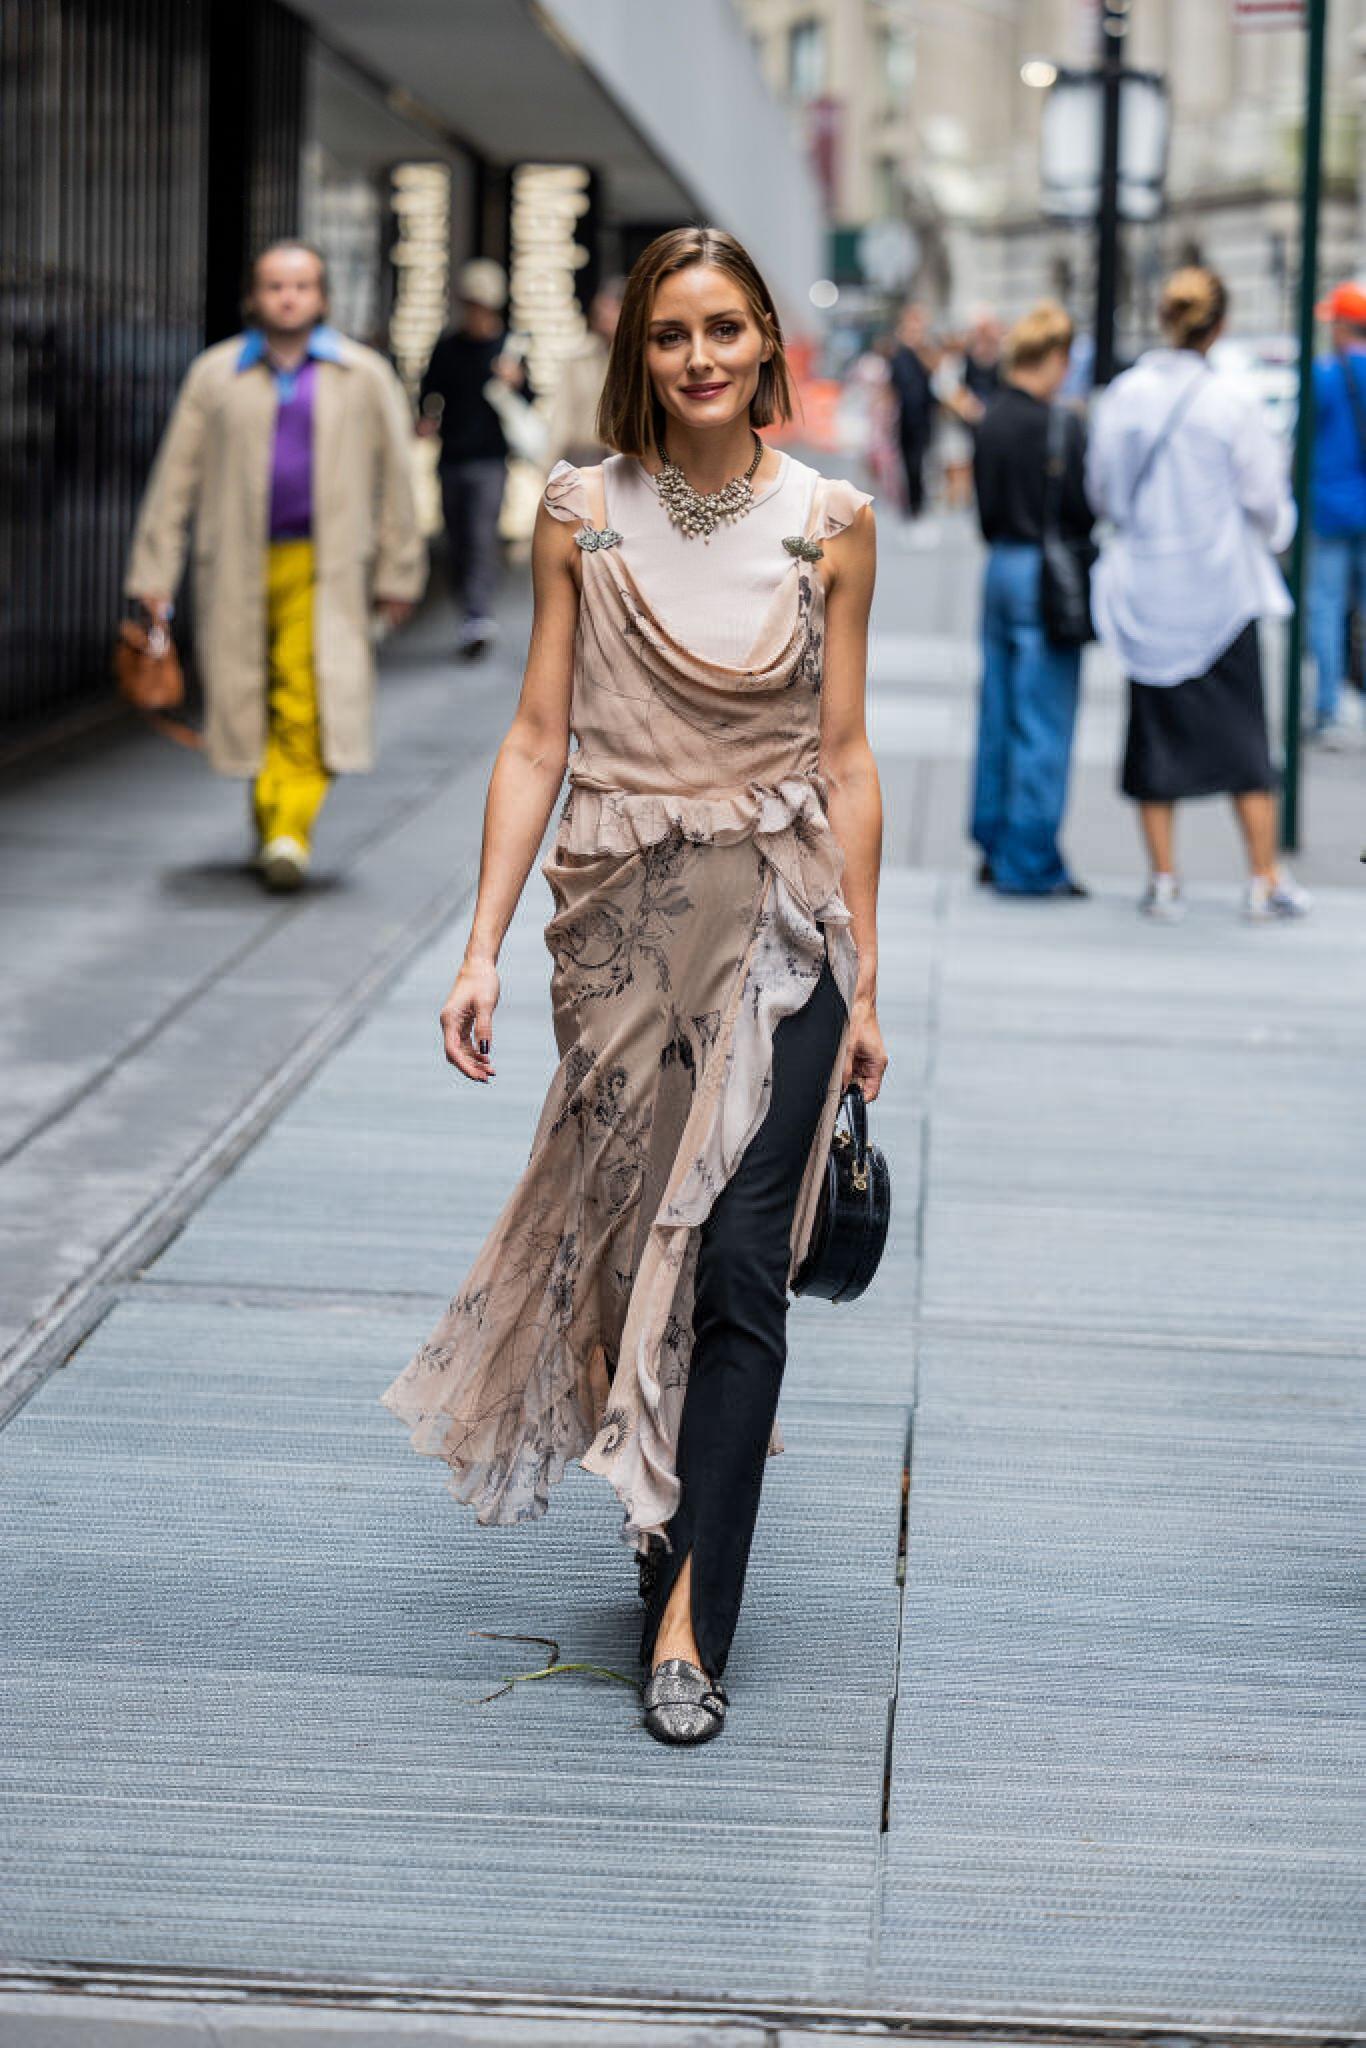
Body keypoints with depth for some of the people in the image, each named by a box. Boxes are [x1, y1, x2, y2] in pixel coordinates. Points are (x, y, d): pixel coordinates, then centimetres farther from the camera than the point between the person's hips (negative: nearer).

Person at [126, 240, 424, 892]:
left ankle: (290, 832, -19)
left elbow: (395, 476, 11)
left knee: (309, 702, -16)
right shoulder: (215, 373, 8)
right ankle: (270, 824, 19)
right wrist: (153, 571, 4)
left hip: (322, 566, -1)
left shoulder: (364, 375, 7)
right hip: (236, 567, 2)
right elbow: (175, 474, 9)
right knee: (249, 700, 3)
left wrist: (398, 573, 9)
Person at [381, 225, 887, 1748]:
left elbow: (843, 759, 5)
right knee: (631, 1235, 9)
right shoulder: (582, 511, 1)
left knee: (737, 1265, -8)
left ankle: (686, 1611, -6)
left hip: (779, 922, -1)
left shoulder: (829, 521, 1)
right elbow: (538, 737, 2)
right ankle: (676, 1524, 30)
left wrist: (862, 979, 6)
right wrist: (481, 946, -5)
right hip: (622, 920, 1)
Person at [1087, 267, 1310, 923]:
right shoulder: (1230, 401, -12)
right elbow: (1263, 495, -5)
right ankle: (1265, 880, 10)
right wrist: (1271, 529, 16)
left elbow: (1101, 490, 4)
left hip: (1144, 590, 2)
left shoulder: (1122, 395, -4)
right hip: (1220, 587, -2)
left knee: (1156, 729, 9)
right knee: (1241, 731, 7)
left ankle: (1164, 881, 9)